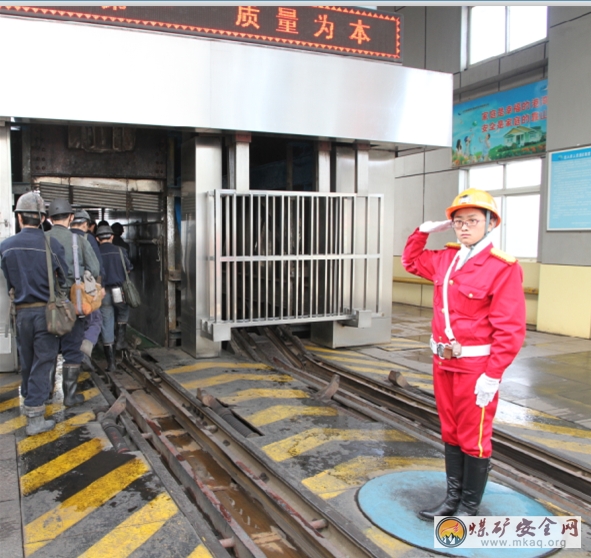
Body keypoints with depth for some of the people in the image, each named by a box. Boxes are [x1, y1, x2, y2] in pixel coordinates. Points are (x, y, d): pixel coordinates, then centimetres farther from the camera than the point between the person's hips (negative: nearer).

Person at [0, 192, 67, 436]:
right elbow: (64, 280, -5)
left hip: (22, 312, 3)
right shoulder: (52, 245, -10)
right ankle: (34, 417, 1)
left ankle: (29, 400, 34)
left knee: (26, 362, 18)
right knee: (42, 363, 2)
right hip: (46, 312, -2)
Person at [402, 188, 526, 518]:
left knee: (474, 440, 6)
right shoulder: (445, 260, 6)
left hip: (477, 368, -7)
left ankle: (469, 508, 22)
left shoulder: (503, 267, -15)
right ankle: (453, 499, 32)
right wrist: (424, 232, 12)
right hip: (443, 363, 7)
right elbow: (411, 261, 27)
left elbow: (510, 330, -18)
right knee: (451, 434, 18)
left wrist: (493, 375, -20)